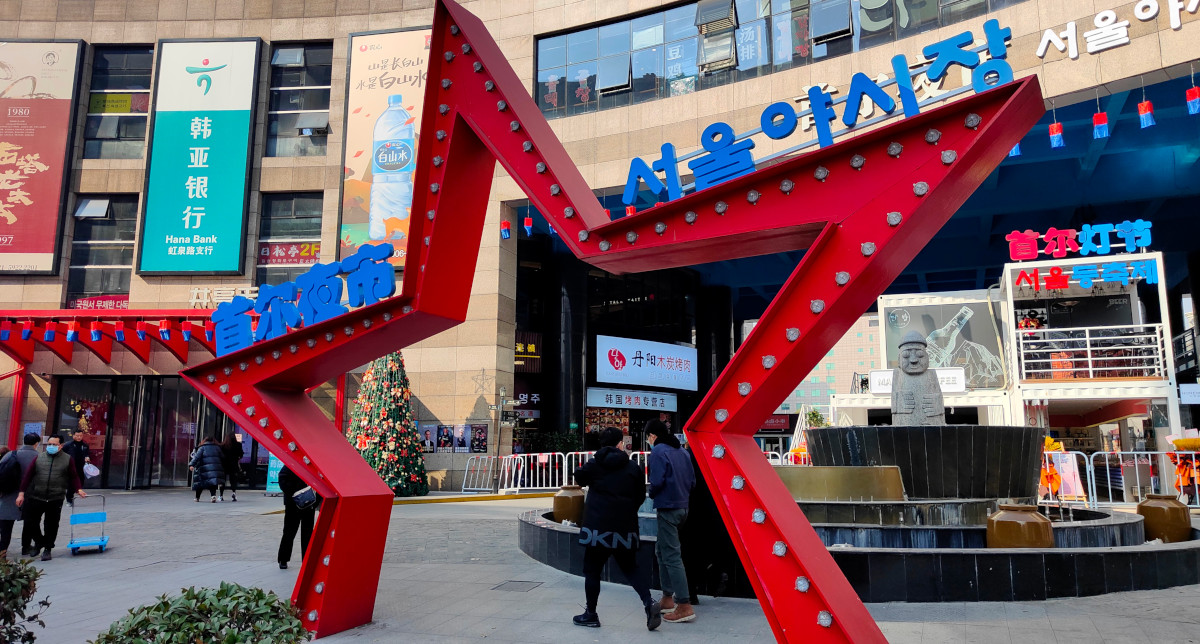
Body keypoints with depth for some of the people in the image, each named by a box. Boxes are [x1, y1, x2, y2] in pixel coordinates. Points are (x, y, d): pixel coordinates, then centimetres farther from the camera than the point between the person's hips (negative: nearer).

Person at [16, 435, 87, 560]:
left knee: (51, 525, 4)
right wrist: (21, 493, -1)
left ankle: (47, 549, 19)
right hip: (36, 497, 1)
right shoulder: (39, 458, 6)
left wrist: (78, 489, -6)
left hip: (56, 499, -1)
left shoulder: (67, 459, 4)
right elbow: (27, 475, 5)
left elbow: (74, 476, 7)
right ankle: (39, 542, 29)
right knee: (30, 522, 4)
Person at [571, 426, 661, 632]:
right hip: (626, 527, 3)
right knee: (630, 568, 16)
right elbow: (640, 496, 7)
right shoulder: (633, 467, 2)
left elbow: (579, 478, 14)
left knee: (592, 570, 10)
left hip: (598, 526, -3)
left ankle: (591, 614, 18)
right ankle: (649, 602, -2)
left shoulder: (594, 464, -4)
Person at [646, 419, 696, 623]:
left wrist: (652, 494, -1)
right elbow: (692, 480, 12)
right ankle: (667, 598, 25)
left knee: (671, 556, -6)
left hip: (667, 508, -9)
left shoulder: (658, 451, -12)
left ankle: (684, 606, -6)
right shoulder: (681, 451, 13)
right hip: (683, 506, 9)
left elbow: (657, 481, -20)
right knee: (662, 550, 20)